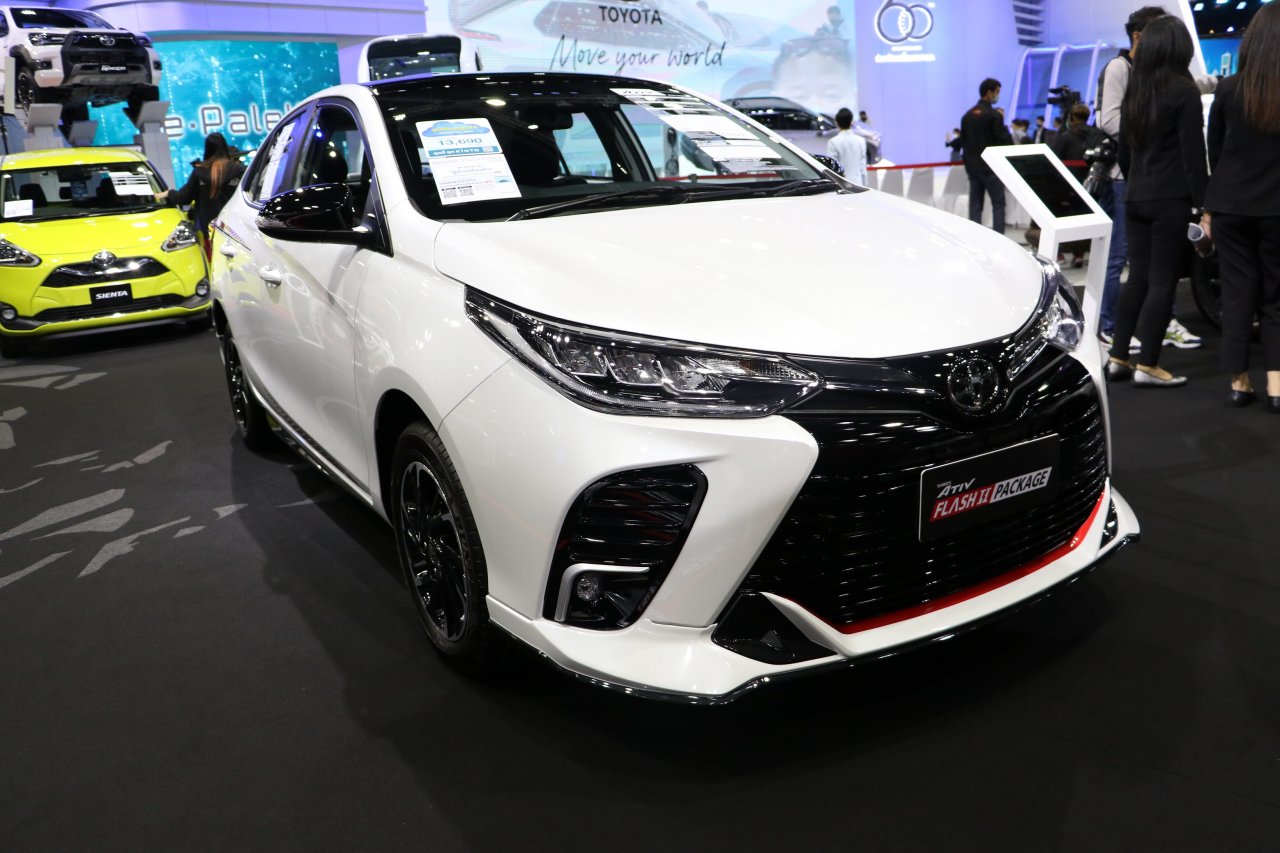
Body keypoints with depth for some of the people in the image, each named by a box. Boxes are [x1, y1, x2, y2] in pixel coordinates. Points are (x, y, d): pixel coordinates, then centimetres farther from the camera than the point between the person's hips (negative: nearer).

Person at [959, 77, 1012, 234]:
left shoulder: (967, 115, 9)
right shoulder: (994, 115, -12)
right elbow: (1004, 141, -12)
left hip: (972, 165, 6)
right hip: (990, 166, -6)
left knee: (975, 205, 7)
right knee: (998, 204, 0)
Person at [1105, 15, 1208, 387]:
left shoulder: (1133, 91, 10)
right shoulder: (1184, 90, -8)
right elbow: (1193, 154, -11)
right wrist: (1202, 205, -9)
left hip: (1135, 199, 6)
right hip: (1172, 200, -6)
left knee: (1137, 278, 11)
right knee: (1162, 282, -3)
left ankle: (1118, 358, 13)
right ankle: (1147, 366, -1)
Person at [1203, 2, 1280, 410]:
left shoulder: (1228, 90, -3)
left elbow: (1213, 154, 5)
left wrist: (1209, 209, 13)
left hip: (1230, 206, 1)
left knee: (1237, 294, 8)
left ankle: (1239, 383, 12)